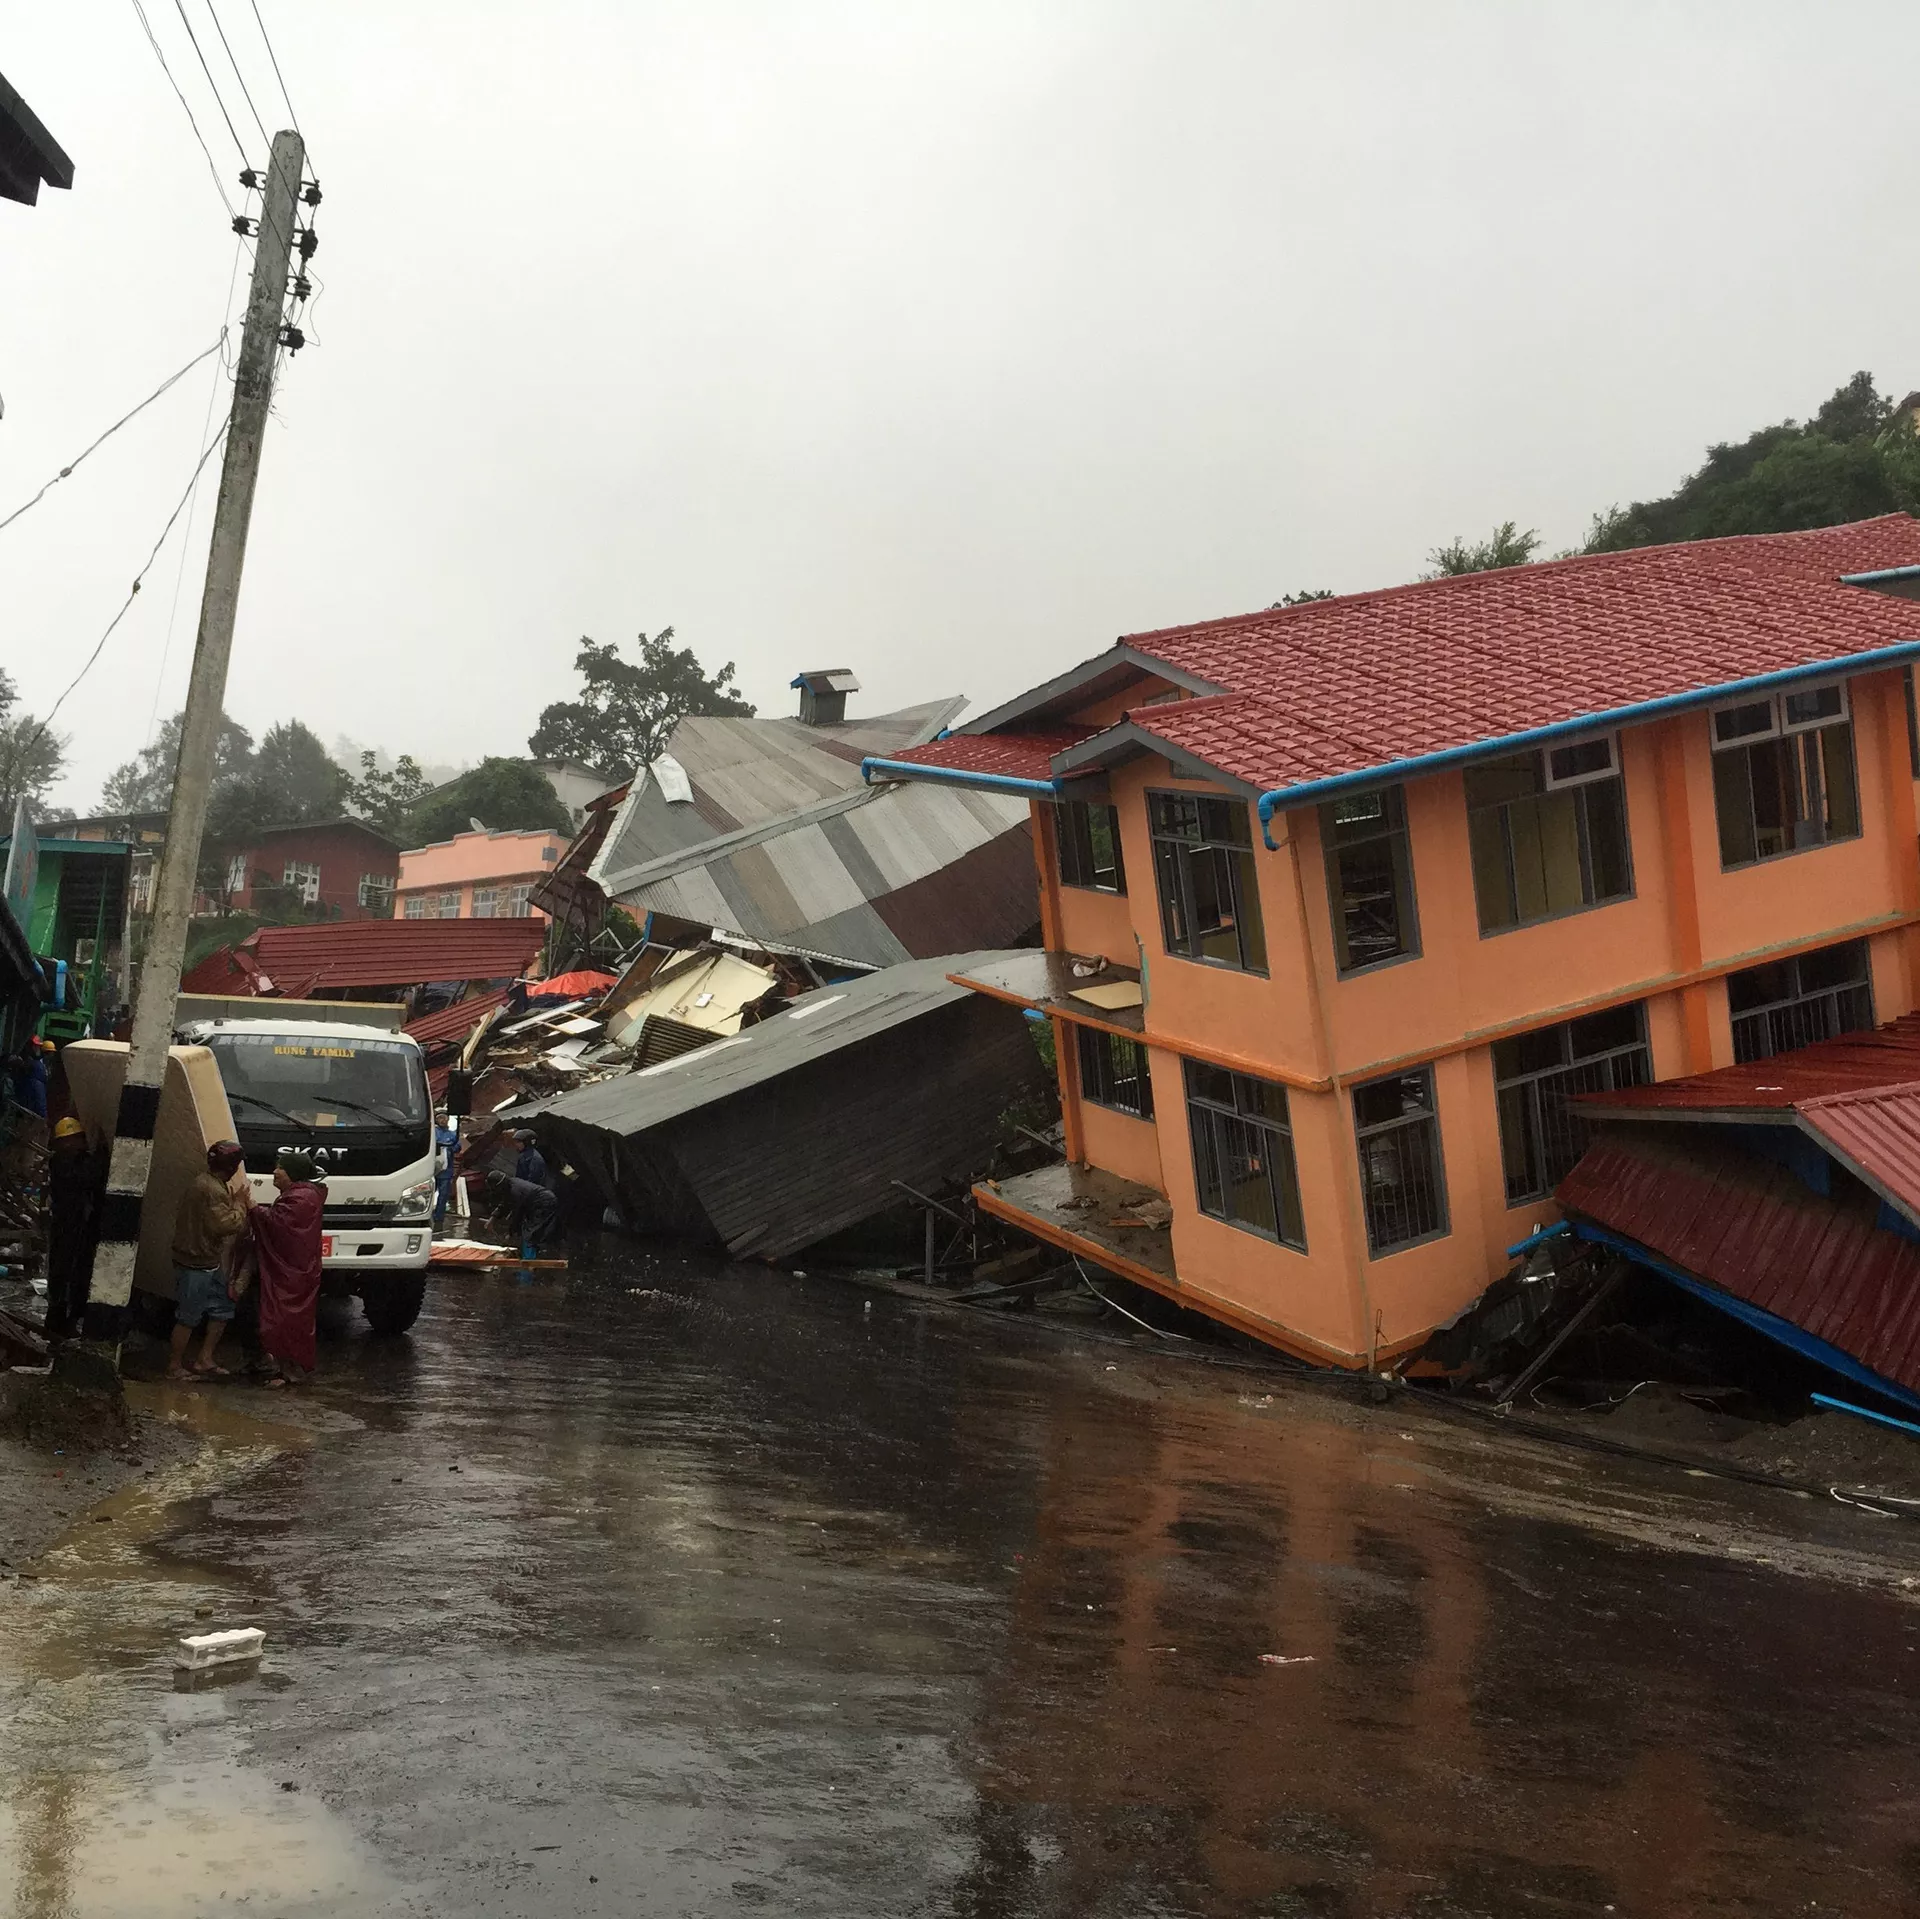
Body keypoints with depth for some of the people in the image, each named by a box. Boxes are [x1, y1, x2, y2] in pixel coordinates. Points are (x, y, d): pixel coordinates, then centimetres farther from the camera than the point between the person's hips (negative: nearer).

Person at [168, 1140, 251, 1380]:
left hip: (208, 1263, 10)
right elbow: (226, 1225, -26)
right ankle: (175, 1366, 12)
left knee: (222, 1310, 15)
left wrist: (234, 1201, 9)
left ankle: (204, 1361, 21)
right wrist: (239, 1203, -12)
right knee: (188, 1318, 1)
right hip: (196, 1264, -10)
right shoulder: (213, 1190, -23)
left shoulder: (204, 1181, 9)